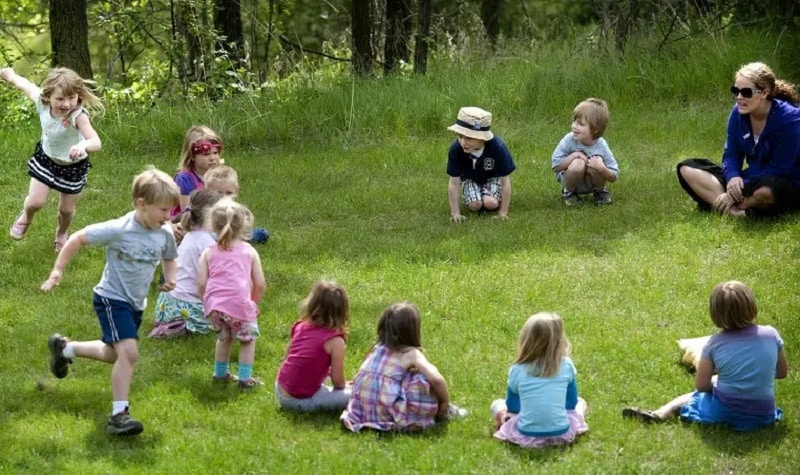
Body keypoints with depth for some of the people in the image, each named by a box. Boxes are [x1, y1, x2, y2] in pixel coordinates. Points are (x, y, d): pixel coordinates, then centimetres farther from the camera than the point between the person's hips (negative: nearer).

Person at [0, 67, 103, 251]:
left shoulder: (78, 116, -40)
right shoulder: (41, 101, -28)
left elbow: (96, 143, -54)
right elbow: (24, 84, -6)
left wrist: (83, 145, -77)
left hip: (73, 165, -2)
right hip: (45, 158, 2)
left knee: (66, 209, 14)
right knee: (35, 202, -4)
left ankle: (61, 234, 50)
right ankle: (26, 217, 35)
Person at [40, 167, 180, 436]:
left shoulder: (164, 235, -7)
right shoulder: (119, 230, -24)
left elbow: (169, 258, 16)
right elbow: (78, 239, -15)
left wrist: (170, 278, -5)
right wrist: (58, 271, -15)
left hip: (136, 304, 8)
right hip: (111, 300, -8)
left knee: (115, 354, 24)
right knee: (129, 352, -24)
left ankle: (64, 348, 47)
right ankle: (119, 414, -17)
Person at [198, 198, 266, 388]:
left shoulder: (209, 253, 10)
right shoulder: (249, 251, 8)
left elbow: (201, 283, 3)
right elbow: (260, 284, 5)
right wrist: (254, 302, 23)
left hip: (214, 304, 3)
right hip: (240, 304, -3)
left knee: (223, 337, 27)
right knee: (247, 338, 17)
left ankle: (220, 373, 36)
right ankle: (245, 378, 12)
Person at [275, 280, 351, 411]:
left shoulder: (300, 327, 2)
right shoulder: (335, 341, -15)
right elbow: (338, 382, -11)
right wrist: (345, 385, 13)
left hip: (280, 392, 7)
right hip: (301, 401, -7)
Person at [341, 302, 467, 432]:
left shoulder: (377, 348, 12)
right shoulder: (411, 354, -6)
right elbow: (436, 379, -18)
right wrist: (445, 403, 0)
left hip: (362, 413, 7)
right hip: (390, 417, -7)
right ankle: (442, 412, 19)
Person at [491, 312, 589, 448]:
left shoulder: (517, 370, -5)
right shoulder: (566, 366, -4)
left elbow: (512, 406, 8)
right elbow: (571, 403, 7)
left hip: (526, 436, 0)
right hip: (562, 434, 0)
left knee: (497, 404, 23)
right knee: (580, 402, 28)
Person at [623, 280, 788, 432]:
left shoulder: (715, 343, -8)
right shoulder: (770, 334, -6)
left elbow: (701, 385, -2)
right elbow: (782, 372, 8)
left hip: (723, 412, -2)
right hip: (762, 416, 2)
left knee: (694, 396, 27)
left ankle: (659, 414, 11)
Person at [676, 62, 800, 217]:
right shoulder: (738, 113, -3)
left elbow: (778, 169, -21)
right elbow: (731, 154, 2)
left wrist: (742, 189, -26)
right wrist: (733, 177, -22)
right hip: (751, 179, 7)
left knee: (765, 190, -46)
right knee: (687, 168, -6)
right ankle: (736, 212, -27)